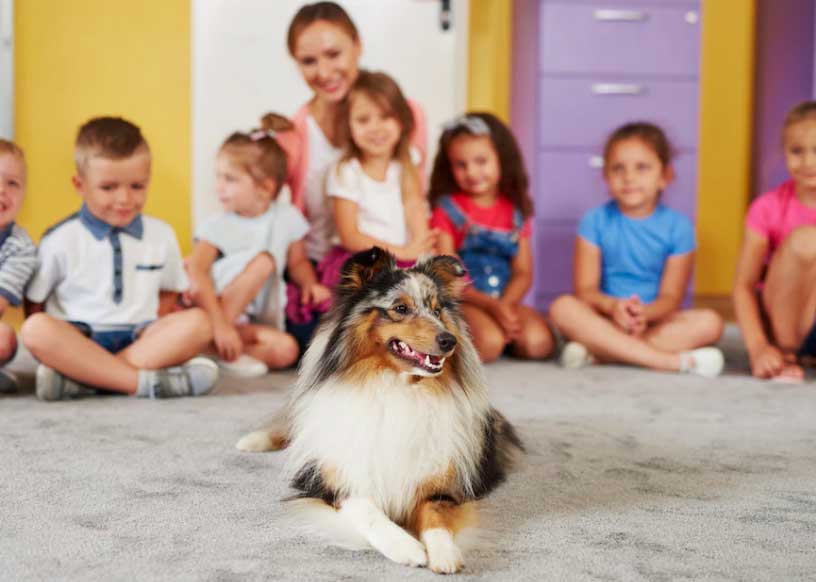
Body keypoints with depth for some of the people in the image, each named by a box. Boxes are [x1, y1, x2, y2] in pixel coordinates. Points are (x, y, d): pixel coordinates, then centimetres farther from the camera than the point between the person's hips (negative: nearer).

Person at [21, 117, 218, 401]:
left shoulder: (161, 235, 7)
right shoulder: (60, 240, 0)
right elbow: (34, 305, 6)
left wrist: (155, 338, 0)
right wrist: (50, 347, -8)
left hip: (139, 339, 3)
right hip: (76, 341, -2)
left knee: (198, 322, -25)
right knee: (36, 329, -33)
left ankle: (79, 376, -31)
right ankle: (147, 382, -36)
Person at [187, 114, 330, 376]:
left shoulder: (287, 217, 2)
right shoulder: (217, 226, -8)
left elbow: (298, 261, 16)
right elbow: (196, 273, -20)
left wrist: (310, 284, -8)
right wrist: (220, 323, -33)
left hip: (259, 320, 3)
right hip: (220, 309, -3)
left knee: (285, 350, -27)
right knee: (263, 260, -26)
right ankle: (215, 339, -25)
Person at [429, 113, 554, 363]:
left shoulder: (515, 210, 11)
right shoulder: (448, 209, -1)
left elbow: (523, 272, 7)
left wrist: (505, 304, -15)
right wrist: (491, 305, -20)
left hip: (506, 299, 4)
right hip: (461, 301, -4)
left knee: (537, 342, -24)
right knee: (488, 343, -32)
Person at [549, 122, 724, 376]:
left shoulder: (677, 226, -1)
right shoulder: (596, 221, -1)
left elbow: (671, 297, -5)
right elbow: (585, 289, -6)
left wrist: (645, 313, -27)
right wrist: (613, 306, -28)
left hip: (653, 320, 1)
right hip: (606, 318, 0)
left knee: (709, 323, -25)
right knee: (563, 307, -30)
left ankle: (596, 351, -30)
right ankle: (672, 360, -33)